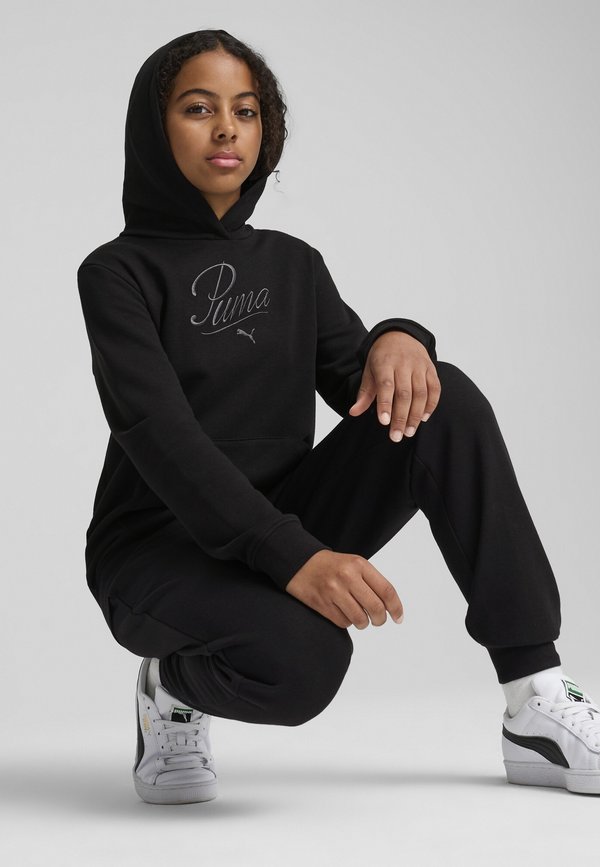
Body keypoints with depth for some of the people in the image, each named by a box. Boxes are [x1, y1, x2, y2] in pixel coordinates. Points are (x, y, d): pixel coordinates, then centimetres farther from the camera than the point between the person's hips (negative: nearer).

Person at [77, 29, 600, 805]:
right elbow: (162, 437, -21)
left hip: (283, 521, 5)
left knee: (443, 401, -17)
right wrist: (291, 557, -35)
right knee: (301, 655, -37)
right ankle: (173, 687, 0)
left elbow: (359, 382, 0)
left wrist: (399, 338, -25)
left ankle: (536, 707, -18)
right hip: (159, 547, -5)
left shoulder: (292, 265, 12)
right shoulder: (118, 272, -6)